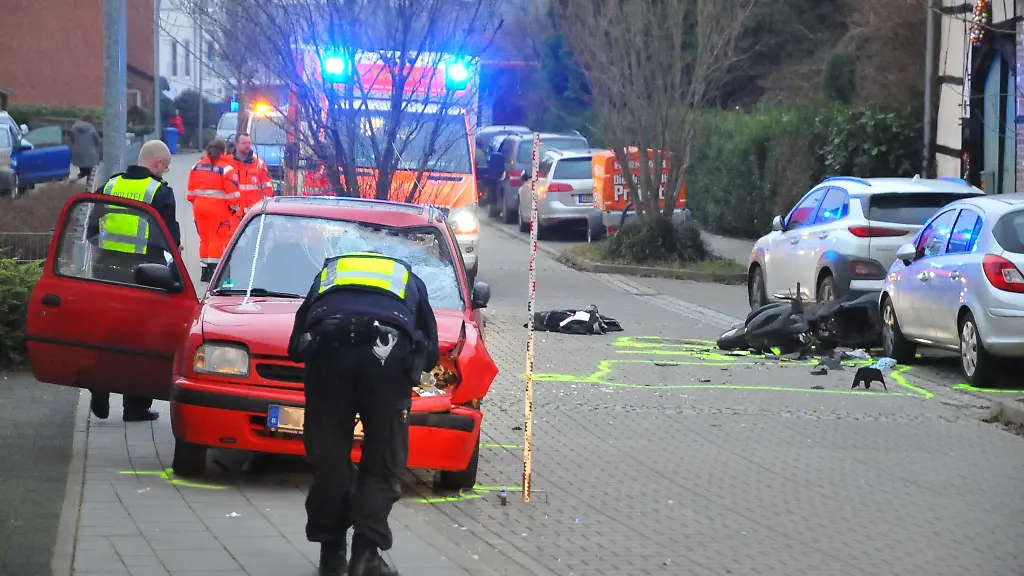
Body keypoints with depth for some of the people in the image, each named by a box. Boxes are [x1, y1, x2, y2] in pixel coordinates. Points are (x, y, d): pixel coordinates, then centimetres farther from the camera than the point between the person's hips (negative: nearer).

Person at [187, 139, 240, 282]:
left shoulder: (197, 166, 8)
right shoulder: (226, 168, -11)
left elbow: (191, 189, 12)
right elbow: (232, 191, -13)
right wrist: (234, 206, 1)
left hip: (199, 206, 6)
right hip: (219, 208, -6)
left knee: (205, 238, 15)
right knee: (218, 239, -1)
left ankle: (205, 270, 19)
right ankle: (213, 269, -7)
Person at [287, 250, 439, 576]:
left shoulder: (328, 273, 38)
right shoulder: (409, 280, 37)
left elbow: (296, 345, 27)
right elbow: (430, 352, 27)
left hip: (328, 346, 1)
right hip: (388, 351, -1)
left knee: (328, 460, 12)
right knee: (383, 464, 7)